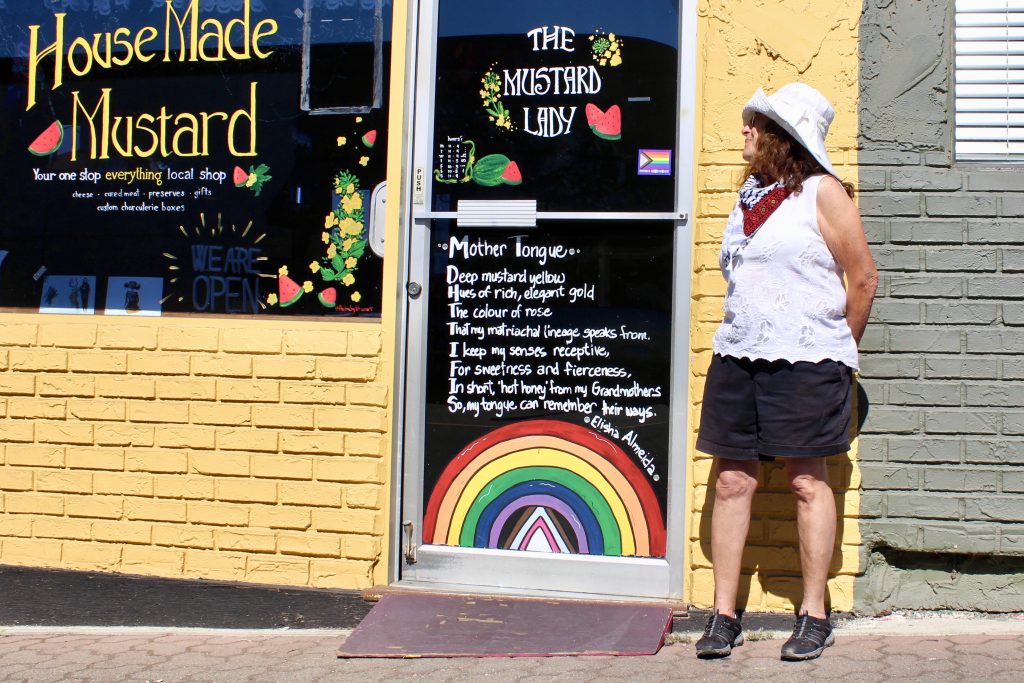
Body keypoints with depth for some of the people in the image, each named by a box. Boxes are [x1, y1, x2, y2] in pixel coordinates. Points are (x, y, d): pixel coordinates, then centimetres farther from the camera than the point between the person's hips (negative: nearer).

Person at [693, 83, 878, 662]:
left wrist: (838, 348, 8)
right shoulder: (750, 195, 16)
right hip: (738, 355, 6)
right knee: (732, 481, 3)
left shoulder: (822, 193, -3)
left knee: (807, 481, 0)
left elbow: (863, 278, -1)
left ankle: (815, 615, 11)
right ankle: (724, 615, 10)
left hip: (806, 361, -6)